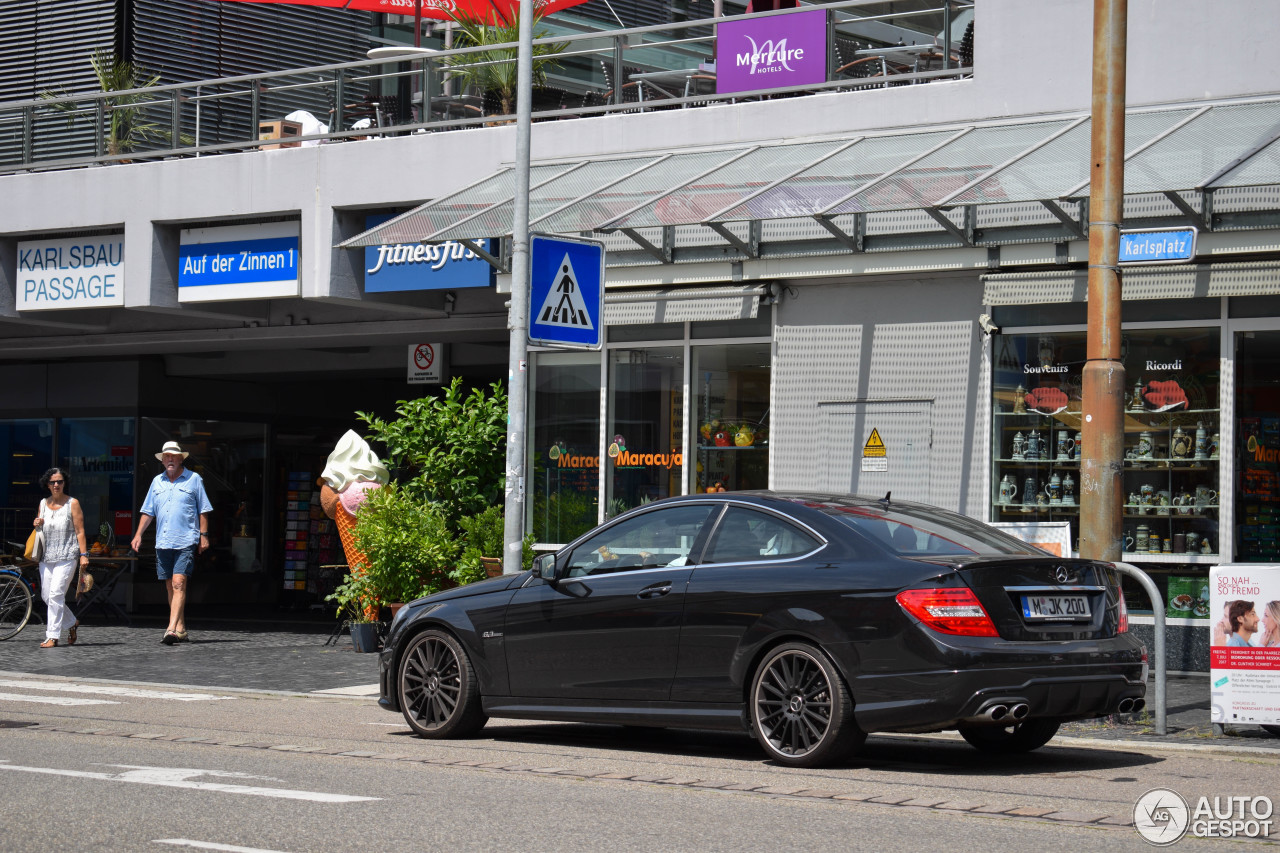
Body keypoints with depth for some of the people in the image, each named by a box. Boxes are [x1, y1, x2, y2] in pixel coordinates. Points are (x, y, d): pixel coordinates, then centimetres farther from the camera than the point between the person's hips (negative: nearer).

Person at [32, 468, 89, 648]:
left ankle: (53, 636, -13)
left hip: (67, 557, -6)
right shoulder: (43, 504, 14)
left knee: (56, 594, -15)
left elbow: (80, 531, -2)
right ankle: (72, 622, 29)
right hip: (47, 557, 6)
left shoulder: (72, 503, 0)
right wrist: (37, 524, 3)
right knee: (46, 595, 6)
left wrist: (83, 554, -9)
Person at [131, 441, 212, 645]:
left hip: (186, 542, -5)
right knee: (170, 587, 8)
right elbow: (148, 511, 18)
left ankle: (172, 629, -24)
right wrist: (138, 534, 8)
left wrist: (203, 536, -2)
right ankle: (181, 629, 16)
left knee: (179, 583, -15)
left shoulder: (194, 479, 4)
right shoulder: (157, 481, 15)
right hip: (162, 542, 5)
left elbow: (203, 510, 5)